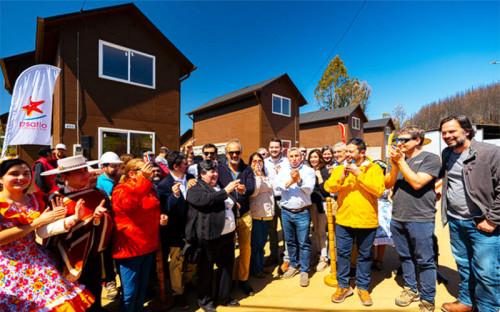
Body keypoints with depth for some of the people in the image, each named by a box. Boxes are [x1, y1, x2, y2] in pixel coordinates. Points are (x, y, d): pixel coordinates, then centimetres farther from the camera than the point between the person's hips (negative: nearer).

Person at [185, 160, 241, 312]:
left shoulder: (219, 187, 14)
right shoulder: (195, 189, -8)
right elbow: (206, 199, -29)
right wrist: (226, 191, -25)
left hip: (228, 236, 7)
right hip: (209, 237, -7)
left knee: (227, 266, 17)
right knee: (206, 270, 9)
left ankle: (224, 297, 37)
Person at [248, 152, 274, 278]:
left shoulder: (265, 176, 16)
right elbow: (253, 193, -18)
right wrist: (258, 175, -19)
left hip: (267, 214, 7)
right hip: (256, 215, -7)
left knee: (262, 242, 17)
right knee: (256, 243, 2)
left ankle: (260, 266, 32)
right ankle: (255, 269, 19)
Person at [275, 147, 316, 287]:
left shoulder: (308, 171, 1)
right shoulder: (283, 171, 8)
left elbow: (309, 189, -11)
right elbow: (277, 186, -7)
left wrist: (299, 180, -25)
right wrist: (290, 182, -21)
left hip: (302, 213, -3)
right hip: (286, 212, 3)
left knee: (303, 243, 3)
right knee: (290, 241, 15)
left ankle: (304, 271, 20)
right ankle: (294, 265, 34)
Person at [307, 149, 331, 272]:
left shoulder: (324, 171, -8)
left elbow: (325, 190, -15)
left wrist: (319, 176, -17)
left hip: (322, 203, -5)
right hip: (312, 203, 5)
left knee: (322, 231, -1)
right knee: (316, 230, 14)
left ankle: (324, 258, 13)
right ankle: (318, 254, 29)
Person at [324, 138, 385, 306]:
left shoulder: (374, 169, -1)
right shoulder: (340, 169, 5)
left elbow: (379, 190, -15)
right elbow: (328, 187, -5)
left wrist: (359, 175, -20)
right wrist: (341, 177, -21)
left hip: (367, 220, -1)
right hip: (344, 219, 2)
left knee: (364, 255, 14)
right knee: (343, 253, 9)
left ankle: (363, 287, 33)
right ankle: (343, 286, 28)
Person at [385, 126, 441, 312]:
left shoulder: (431, 158, -4)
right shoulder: (398, 158, 10)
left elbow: (417, 183, -17)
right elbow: (387, 184, 3)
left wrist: (401, 161, -14)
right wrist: (394, 165, -12)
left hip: (420, 220, -5)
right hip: (397, 218, 5)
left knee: (424, 260, 6)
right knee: (405, 256, 17)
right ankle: (410, 290, 35)